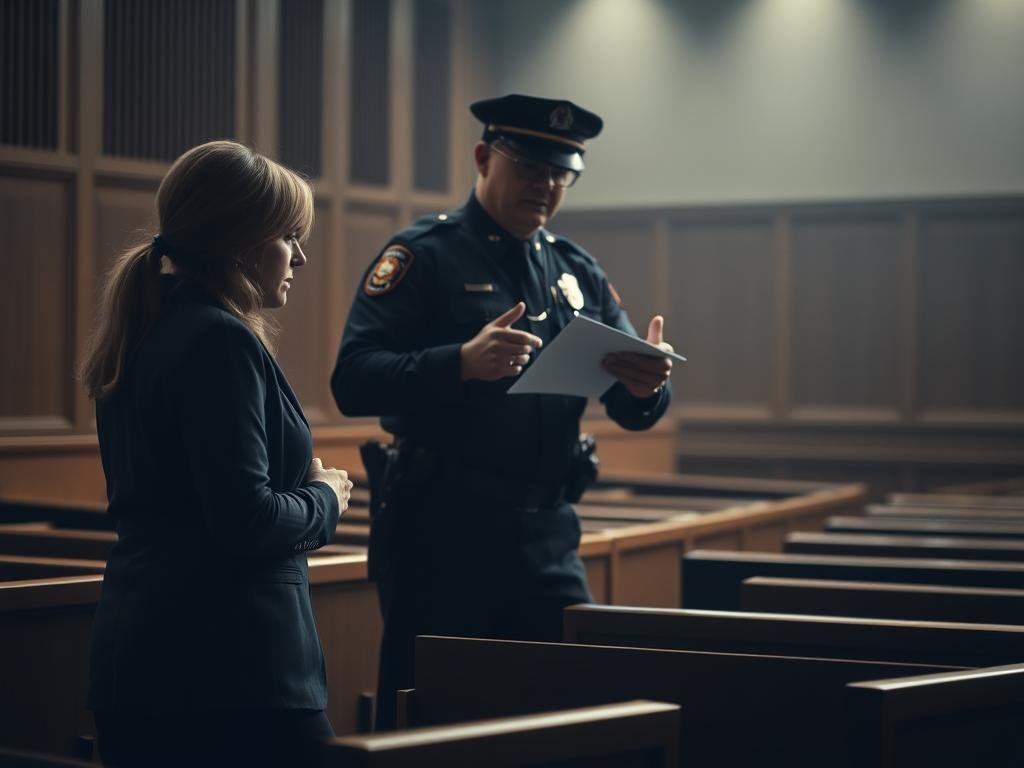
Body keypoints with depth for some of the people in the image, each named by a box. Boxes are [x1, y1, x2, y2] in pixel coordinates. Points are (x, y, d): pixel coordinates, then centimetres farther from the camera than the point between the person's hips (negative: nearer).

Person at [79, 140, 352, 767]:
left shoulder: (148, 335, 13)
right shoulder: (220, 342, -15)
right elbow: (247, 522, -21)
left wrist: (302, 482, 9)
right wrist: (325, 498, -2)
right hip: (230, 672, -9)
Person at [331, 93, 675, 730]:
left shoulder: (579, 273, 14)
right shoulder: (423, 256, -3)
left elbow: (635, 413, 11)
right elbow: (353, 382, -15)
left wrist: (646, 385, -13)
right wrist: (463, 363, -29)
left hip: (548, 536, 5)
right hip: (439, 533, -5)